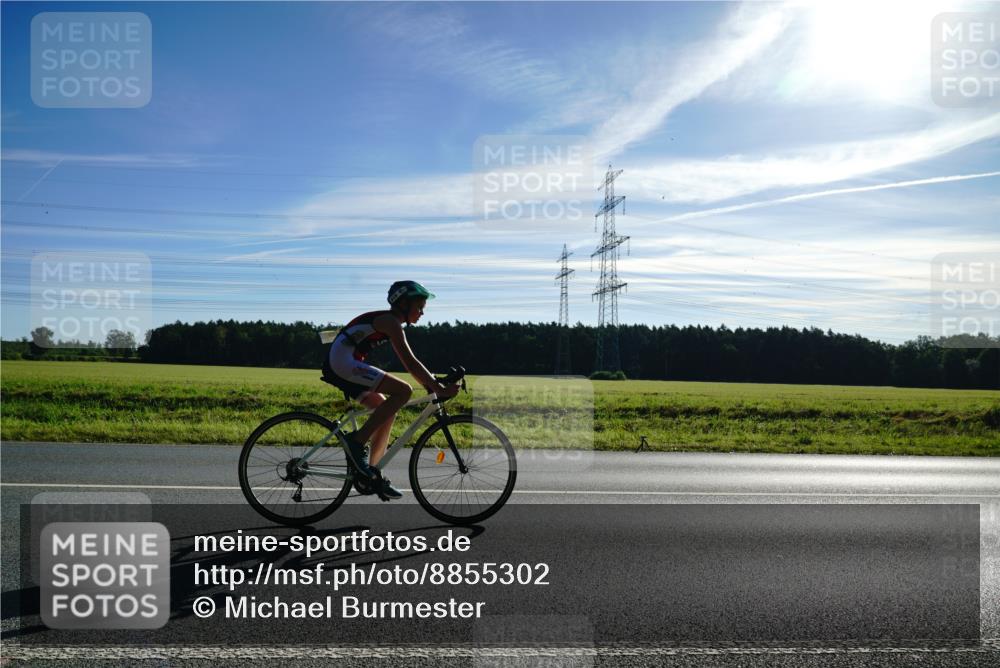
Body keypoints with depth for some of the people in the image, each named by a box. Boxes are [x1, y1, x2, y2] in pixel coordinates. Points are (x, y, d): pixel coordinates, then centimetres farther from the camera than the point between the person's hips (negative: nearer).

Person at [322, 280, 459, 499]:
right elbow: (410, 363, -21)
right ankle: (357, 440, -13)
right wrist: (439, 389, -22)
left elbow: (409, 362, 21)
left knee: (387, 410, 12)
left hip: (338, 366, 11)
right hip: (343, 361, -11)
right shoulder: (390, 321, -12)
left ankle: (371, 475, 14)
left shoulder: (389, 322, 18)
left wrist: (432, 384, 15)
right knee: (403, 390, -18)